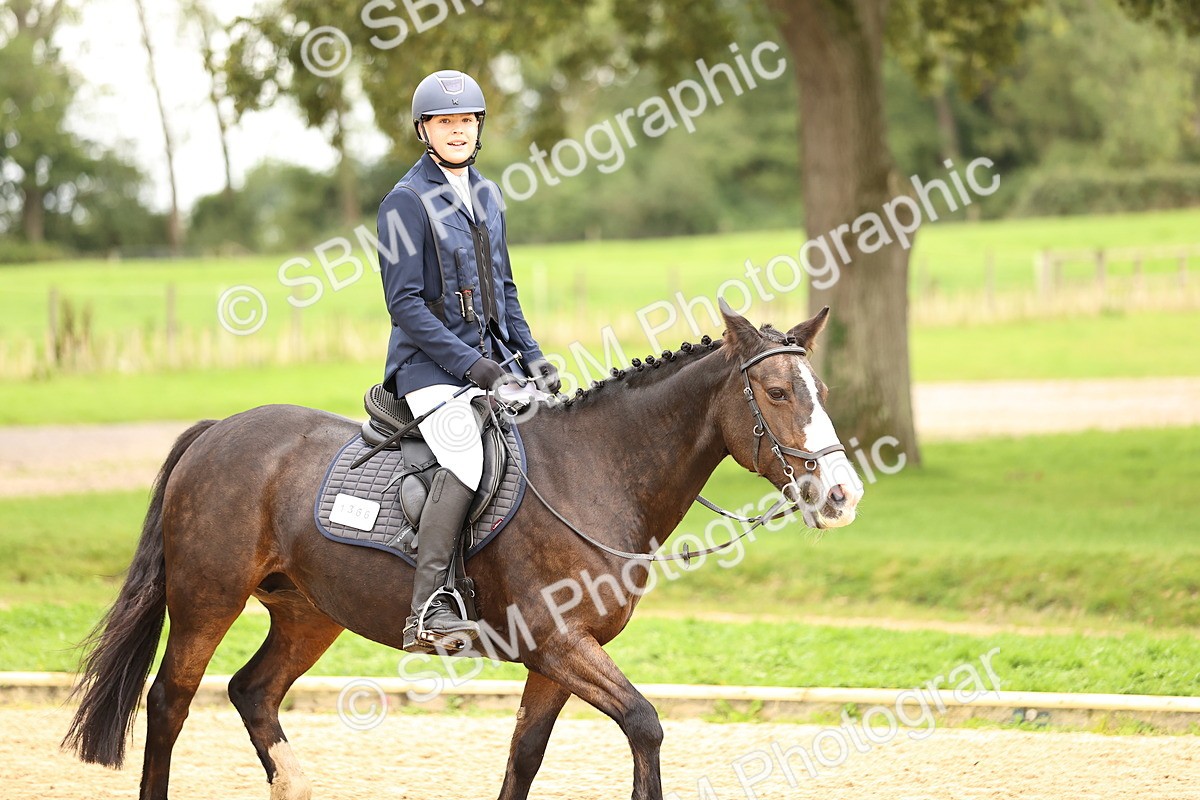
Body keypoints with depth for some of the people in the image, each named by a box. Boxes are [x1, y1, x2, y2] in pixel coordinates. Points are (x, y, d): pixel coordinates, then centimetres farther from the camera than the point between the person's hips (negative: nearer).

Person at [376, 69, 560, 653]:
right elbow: (405, 303, -13)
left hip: (490, 360, 8)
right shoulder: (407, 202, -7)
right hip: (431, 363, -8)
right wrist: (470, 364, -19)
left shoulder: (487, 197, 15)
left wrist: (531, 357, 10)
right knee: (466, 455, -30)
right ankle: (428, 610, -33)